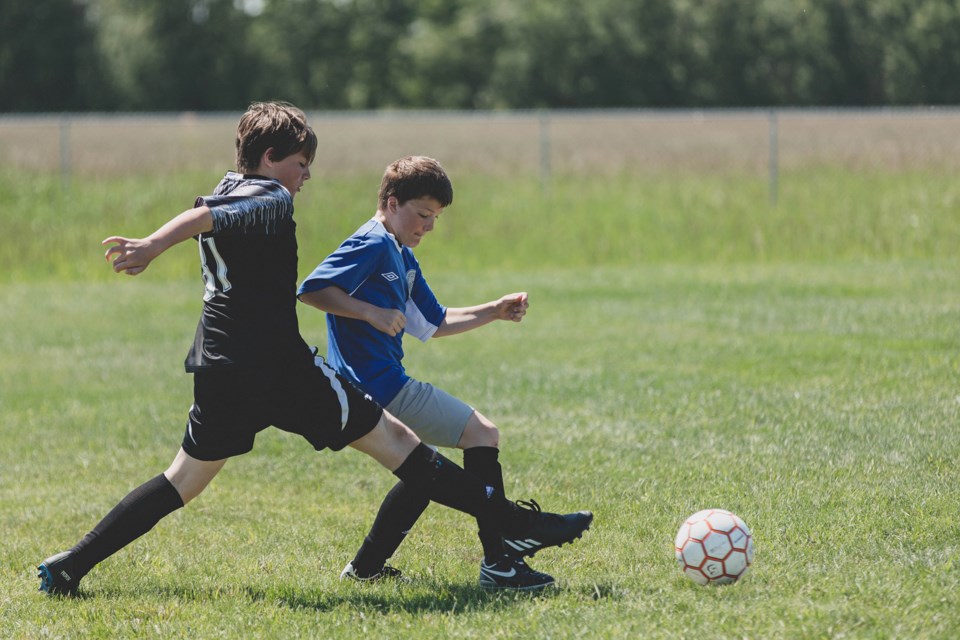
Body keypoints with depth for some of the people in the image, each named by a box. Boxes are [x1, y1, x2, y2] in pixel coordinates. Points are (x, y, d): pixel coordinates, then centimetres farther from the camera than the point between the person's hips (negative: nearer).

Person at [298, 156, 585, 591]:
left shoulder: (403, 259, 20)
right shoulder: (373, 245, -11)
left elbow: (435, 323, 28)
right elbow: (311, 290, -21)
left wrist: (494, 311, 17)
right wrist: (372, 313, -25)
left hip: (374, 388, 11)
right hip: (380, 386, -11)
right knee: (482, 434, -9)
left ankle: (366, 566, 27)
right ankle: (497, 563, -12)